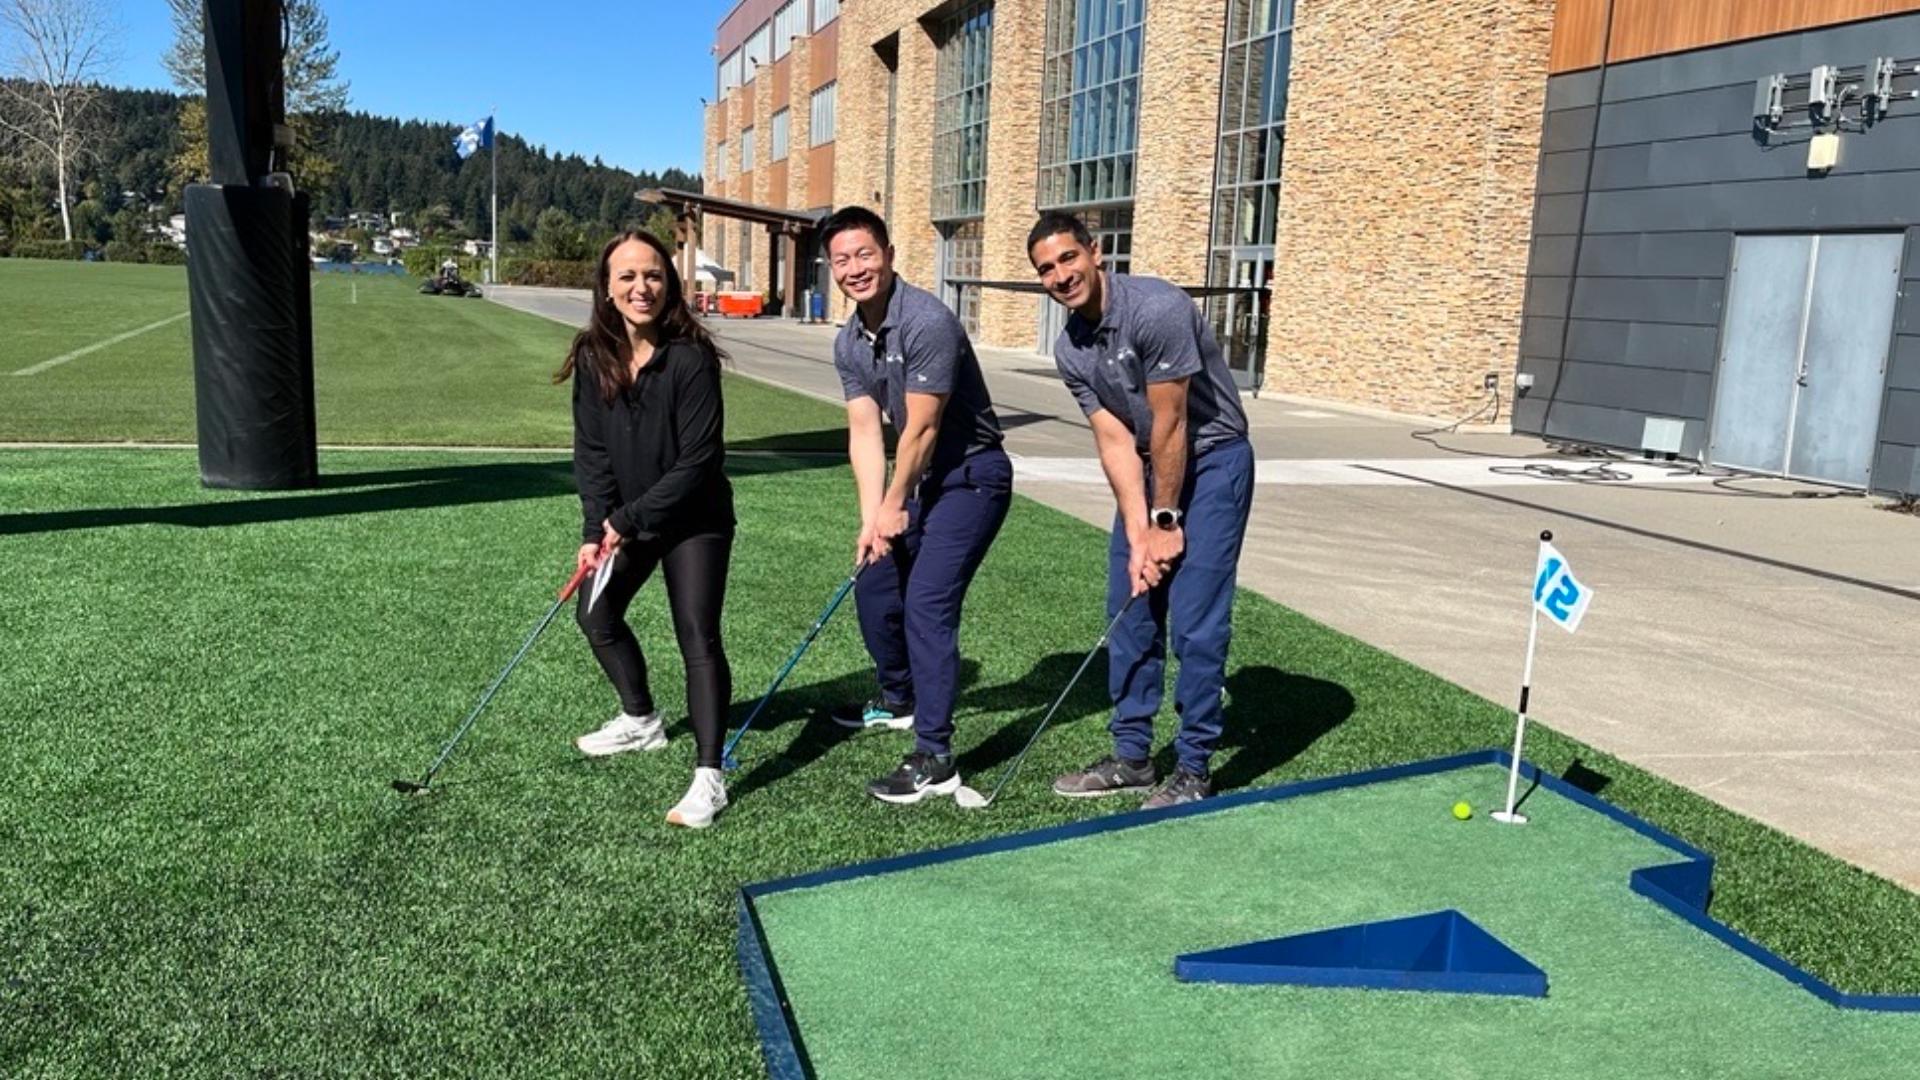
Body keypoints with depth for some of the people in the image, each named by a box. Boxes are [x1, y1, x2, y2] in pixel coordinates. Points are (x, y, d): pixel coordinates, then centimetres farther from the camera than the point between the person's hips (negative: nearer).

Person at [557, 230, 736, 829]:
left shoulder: (691, 358, -22)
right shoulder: (594, 357, -7)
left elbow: (697, 460, -22)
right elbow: (591, 450, -6)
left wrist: (628, 520, -20)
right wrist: (596, 529, -16)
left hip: (693, 518, -7)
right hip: (624, 518, 7)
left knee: (698, 637, -14)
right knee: (596, 613, 18)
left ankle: (710, 777, -12)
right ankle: (642, 721, 40)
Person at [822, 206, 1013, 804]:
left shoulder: (927, 322, -23)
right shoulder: (848, 344, 2)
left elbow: (922, 428, -21)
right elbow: (865, 432, -2)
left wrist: (895, 506, -11)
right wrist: (872, 518, -14)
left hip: (972, 475, -9)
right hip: (922, 480, 9)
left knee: (928, 603, -17)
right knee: (874, 587, 16)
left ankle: (935, 760, -12)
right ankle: (898, 699, 41)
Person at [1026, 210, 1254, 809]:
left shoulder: (1157, 309, -25)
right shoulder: (1070, 350, -3)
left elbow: (1170, 424, -20)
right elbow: (1115, 442, -3)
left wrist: (1166, 522, -13)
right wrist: (1137, 536, -11)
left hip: (1213, 461, -7)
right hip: (1149, 467, 7)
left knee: (1195, 621, -9)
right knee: (1130, 613, 8)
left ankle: (1194, 769, 3)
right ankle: (1132, 756, 19)